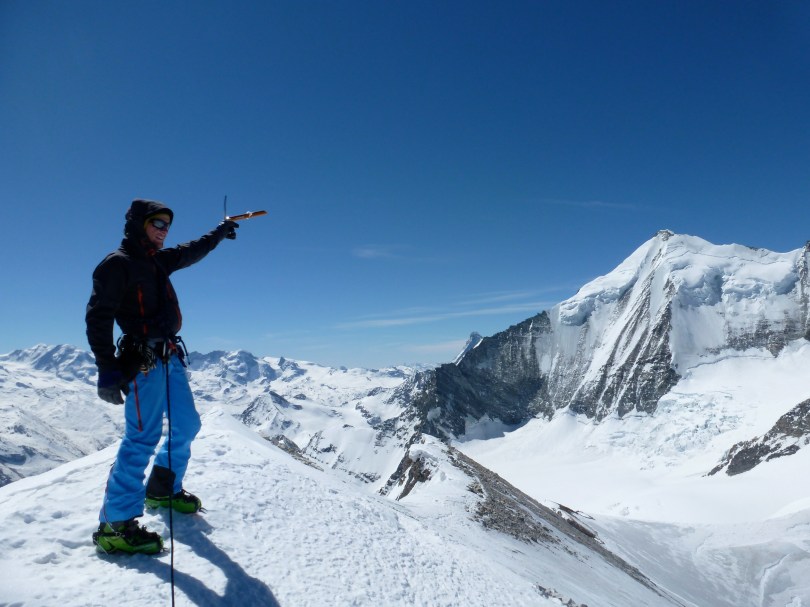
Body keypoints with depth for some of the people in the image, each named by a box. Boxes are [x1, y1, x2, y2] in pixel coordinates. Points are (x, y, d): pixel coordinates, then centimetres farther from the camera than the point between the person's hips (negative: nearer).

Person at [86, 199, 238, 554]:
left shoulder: (157, 261, 15)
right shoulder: (117, 264, -8)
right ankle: (115, 525, -5)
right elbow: (98, 317, -12)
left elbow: (191, 252, 34)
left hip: (170, 356, 9)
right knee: (143, 437, -12)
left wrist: (219, 233, 46)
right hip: (143, 361, -9)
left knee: (186, 425, 15)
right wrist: (107, 369, -18)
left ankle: (162, 491, 31)